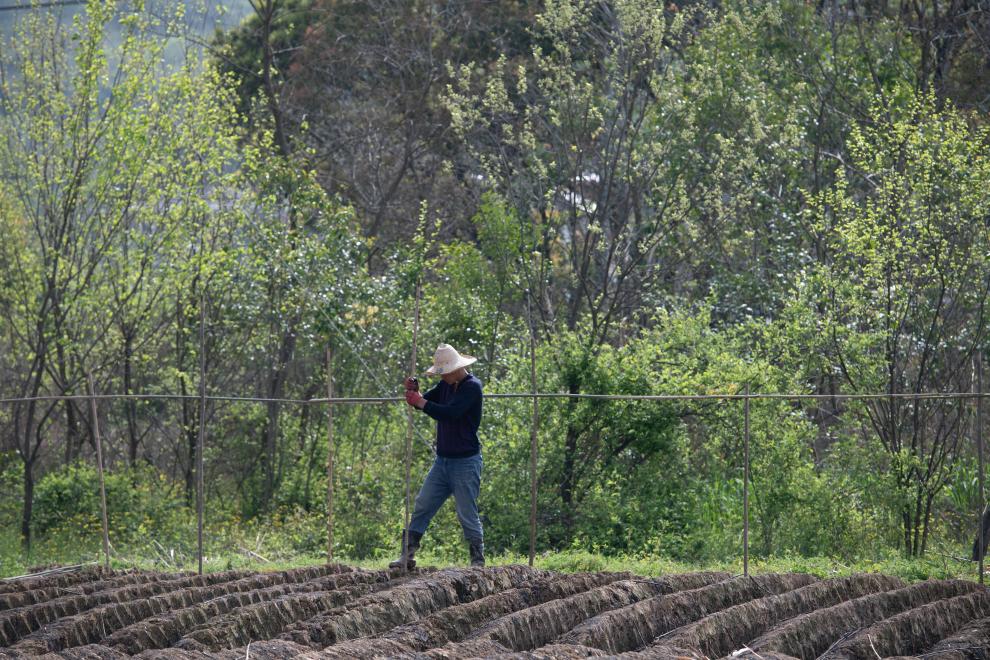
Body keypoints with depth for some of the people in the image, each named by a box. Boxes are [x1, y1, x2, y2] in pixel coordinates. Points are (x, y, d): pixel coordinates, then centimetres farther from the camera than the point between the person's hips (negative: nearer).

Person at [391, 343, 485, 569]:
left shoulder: (472, 387, -14)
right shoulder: (446, 385, 11)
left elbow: (450, 413, -26)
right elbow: (425, 402, 9)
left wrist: (421, 402, -21)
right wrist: (414, 392, -12)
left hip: (465, 462, -8)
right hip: (443, 460, 8)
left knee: (467, 514, -3)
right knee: (421, 507, 3)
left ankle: (478, 561, 8)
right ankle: (407, 556, 5)